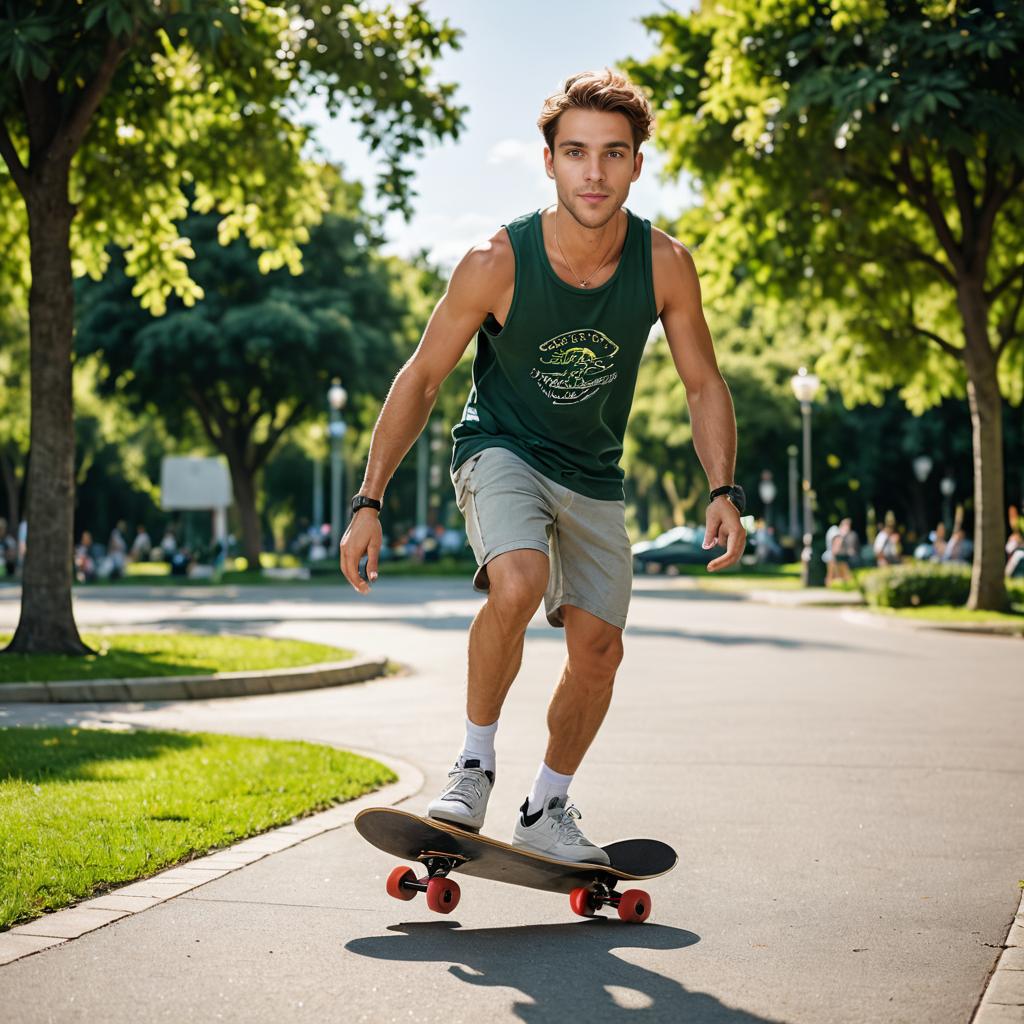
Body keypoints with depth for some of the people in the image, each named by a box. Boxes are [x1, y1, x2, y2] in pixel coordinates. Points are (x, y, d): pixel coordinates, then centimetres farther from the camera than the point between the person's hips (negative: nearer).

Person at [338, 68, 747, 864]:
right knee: (517, 584, -32)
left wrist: (724, 491, -17)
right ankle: (475, 764, -11)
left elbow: (704, 386, -3)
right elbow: (422, 379, -12)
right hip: (501, 449, -4)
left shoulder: (664, 264, -16)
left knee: (599, 648, 3)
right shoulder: (497, 263, -23)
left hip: (594, 478, 4)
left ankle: (548, 811, 26)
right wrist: (369, 502, -15)